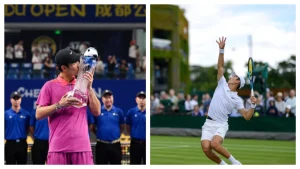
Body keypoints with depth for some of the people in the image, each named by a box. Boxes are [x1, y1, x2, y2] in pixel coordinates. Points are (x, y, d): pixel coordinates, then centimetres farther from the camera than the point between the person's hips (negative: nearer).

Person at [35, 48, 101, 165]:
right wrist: (59, 105, -13)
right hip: (58, 147, -2)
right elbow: (38, 114, 0)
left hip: (82, 146, 3)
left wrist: (89, 88, -3)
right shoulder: (50, 86, 3)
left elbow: (96, 112, 7)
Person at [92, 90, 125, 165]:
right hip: (101, 145, -1)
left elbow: (122, 127, 13)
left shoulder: (119, 111, 4)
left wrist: (116, 134, 3)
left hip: (115, 145, 1)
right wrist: (99, 134, 1)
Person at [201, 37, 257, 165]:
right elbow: (220, 66, 3)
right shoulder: (222, 85, 9)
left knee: (215, 144, -32)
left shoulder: (237, 99, 3)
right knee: (206, 148, -18)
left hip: (221, 125, -3)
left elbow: (247, 116, -2)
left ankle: (234, 162, -9)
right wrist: (221, 50, -8)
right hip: (208, 123, 3)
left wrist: (253, 105, -18)